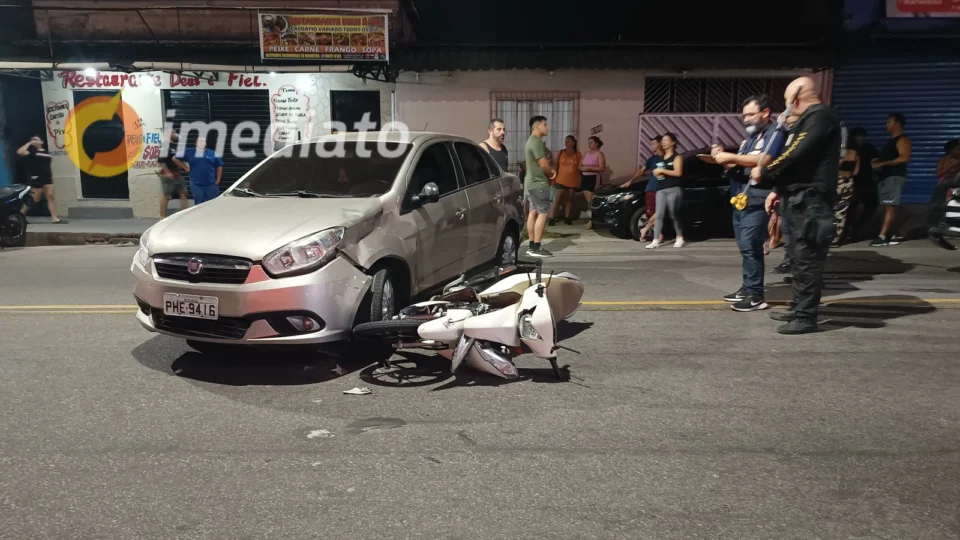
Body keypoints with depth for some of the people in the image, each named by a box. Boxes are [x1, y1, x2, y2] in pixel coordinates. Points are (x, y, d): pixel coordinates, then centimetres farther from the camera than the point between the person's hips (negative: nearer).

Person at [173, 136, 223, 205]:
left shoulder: (212, 153, 6)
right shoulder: (189, 152, 4)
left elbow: (219, 166, 11)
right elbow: (175, 159, 10)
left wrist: (218, 180, 4)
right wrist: (185, 167, 5)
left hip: (211, 184, 0)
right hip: (196, 184, 0)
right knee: (199, 204, 8)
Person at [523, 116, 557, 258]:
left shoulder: (531, 141, 17)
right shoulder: (537, 142, -17)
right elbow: (544, 165, -20)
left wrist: (551, 170, 3)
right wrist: (552, 174, 0)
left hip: (531, 182, 11)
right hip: (538, 183, -11)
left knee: (533, 212, 10)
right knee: (543, 213, -10)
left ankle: (532, 246, 12)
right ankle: (536, 248, -11)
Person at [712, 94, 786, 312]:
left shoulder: (775, 132, -5)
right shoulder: (750, 136, 23)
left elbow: (763, 160, -21)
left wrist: (731, 156, -18)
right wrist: (723, 159, 3)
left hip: (757, 201, -9)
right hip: (741, 199, 9)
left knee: (750, 246, -13)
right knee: (745, 247, 10)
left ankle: (756, 295, -10)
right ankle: (747, 288, 16)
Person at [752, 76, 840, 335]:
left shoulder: (820, 116, -11)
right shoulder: (808, 119, 22)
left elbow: (796, 156, -21)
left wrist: (764, 173, -10)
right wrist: (777, 190, 17)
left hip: (811, 200, -11)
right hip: (799, 198, 11)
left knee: (807, 259, -8)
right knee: (800, 258, 15)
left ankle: (806, 317, -5)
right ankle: (799, 308, 24)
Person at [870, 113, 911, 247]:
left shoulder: (902, 140, -4)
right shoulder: (890, 141, 25)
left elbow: (905, 158, -17)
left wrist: (883, 163, -19)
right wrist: (878, 161, 12)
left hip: (895, 176, -9)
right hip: (885, 177, 10)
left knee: (890, 206, -15)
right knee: (887, 207, 5)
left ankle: (883, 236, -23)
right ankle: (890, 235, 6)